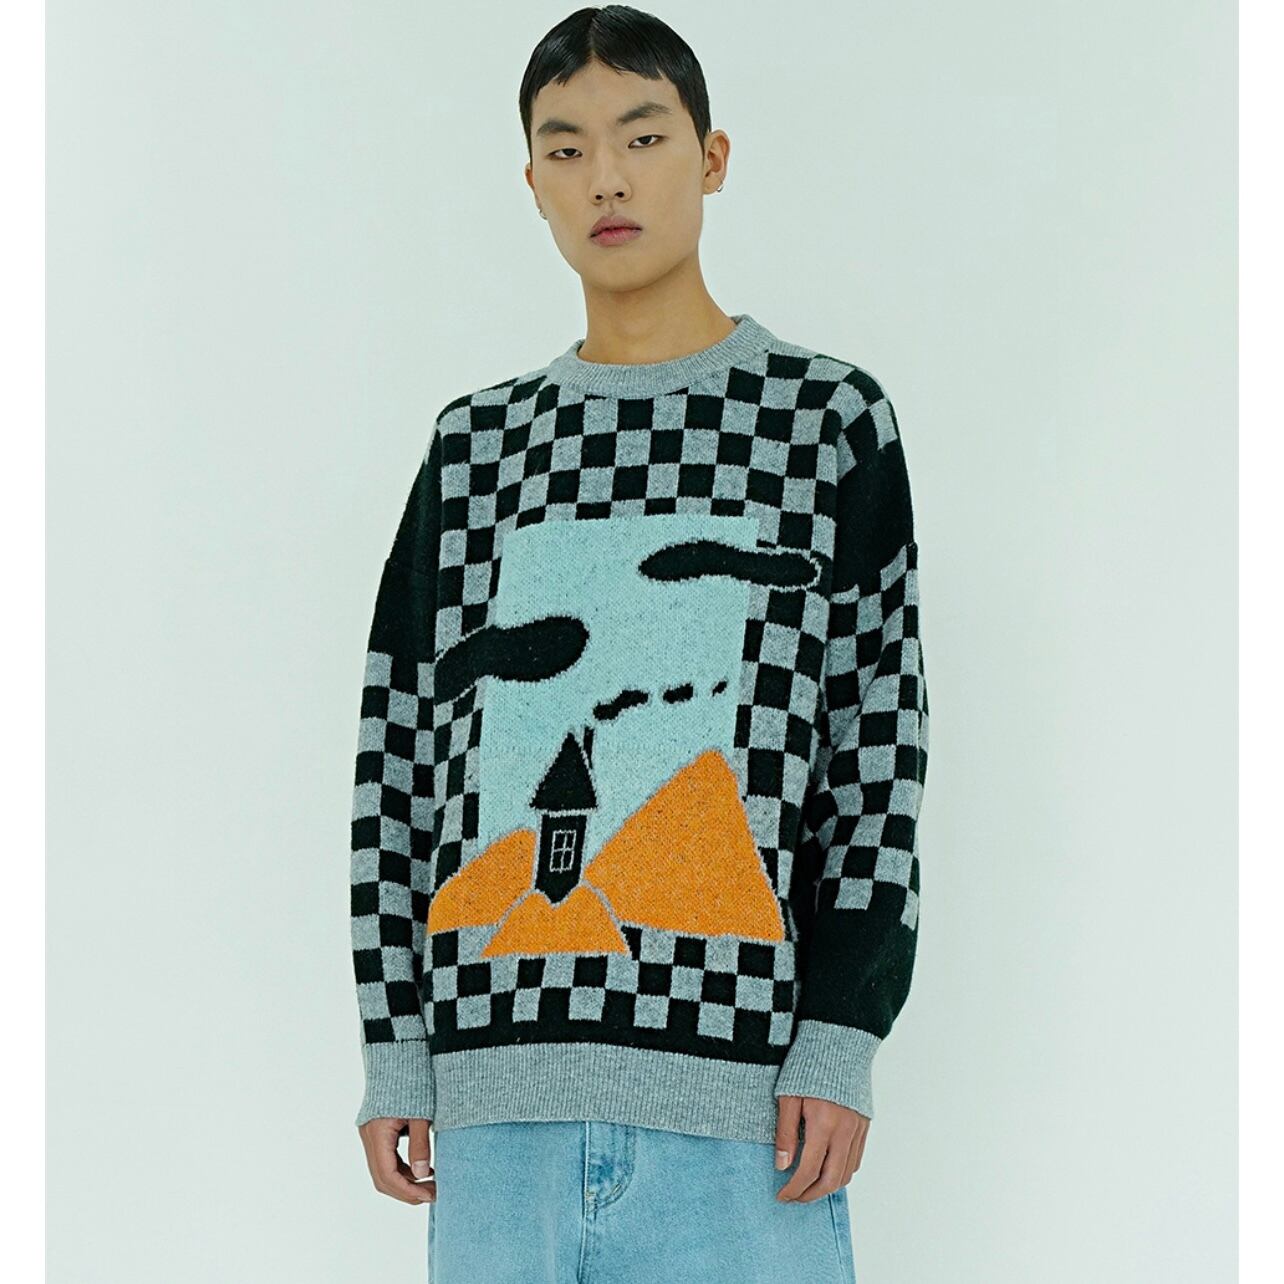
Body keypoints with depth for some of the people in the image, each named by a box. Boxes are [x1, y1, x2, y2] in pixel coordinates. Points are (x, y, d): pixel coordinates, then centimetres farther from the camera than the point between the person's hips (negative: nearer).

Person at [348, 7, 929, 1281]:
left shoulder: (828, 418, 8)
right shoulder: (476, 445, 14)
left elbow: (880, 744, 3)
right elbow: (398, 753, 13)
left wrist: (840, 1043, -4)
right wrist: (396, 1052, 8)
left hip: (735, 1100, -2)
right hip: (499, 1095, 3)